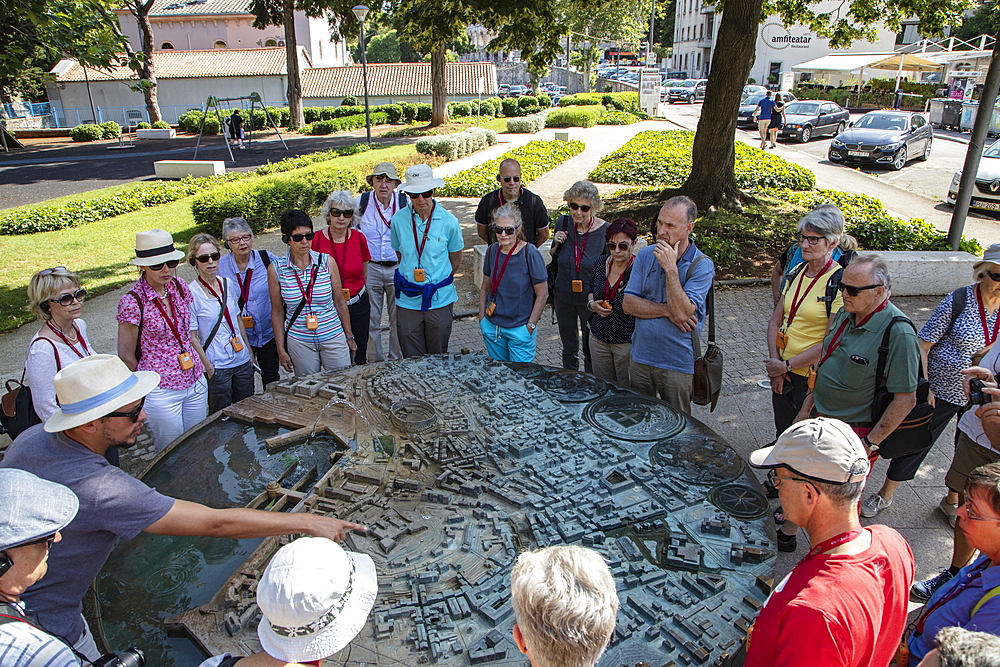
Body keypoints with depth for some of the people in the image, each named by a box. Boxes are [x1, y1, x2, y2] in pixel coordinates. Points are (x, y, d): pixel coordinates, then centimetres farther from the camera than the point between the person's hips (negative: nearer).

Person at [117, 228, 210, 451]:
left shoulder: (179, 287, 1)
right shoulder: (132, 301, -16)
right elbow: (126, 356, -7)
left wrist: (206, 363, 15)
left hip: (196, 382, 5)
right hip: (162, 392, -5)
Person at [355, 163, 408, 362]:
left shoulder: (405, 202, -5)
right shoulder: (361, 202, -3)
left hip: (397, 268, 0)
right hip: (369, 268, 0)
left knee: (398, 319, 10)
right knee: (371, 320, 8)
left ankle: (395, 359, 27)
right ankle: (376, 360, 25)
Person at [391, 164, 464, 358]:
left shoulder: (448, 221, -7)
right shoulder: (398, 219, -3)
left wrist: (441, 282, 10)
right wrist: (409, 277, 10)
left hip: (439, 300, -1)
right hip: (407, 300, 1)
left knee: (439, 358, 13)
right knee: (411, 358, 10)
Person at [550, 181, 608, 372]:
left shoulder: (605, 231, -16)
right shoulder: (563, 223, -7)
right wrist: (557, 245, -11)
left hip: (590, 299, -3)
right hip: (563, 297, 4)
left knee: (591, 350, 11)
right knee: (569, 347, 20)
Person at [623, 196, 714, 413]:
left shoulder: (702, 265, -12)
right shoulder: (645, 255, 1)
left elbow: (683, 312, -23)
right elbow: (628, 304, -5)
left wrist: (671, 268, -23)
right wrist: (667, 311, -16)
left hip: (678, 364, -4)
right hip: (639, 358, 4)